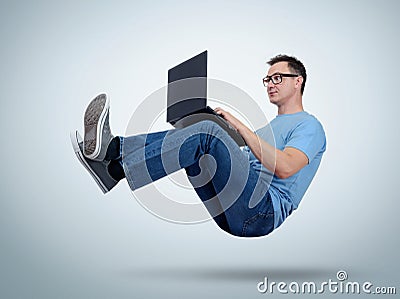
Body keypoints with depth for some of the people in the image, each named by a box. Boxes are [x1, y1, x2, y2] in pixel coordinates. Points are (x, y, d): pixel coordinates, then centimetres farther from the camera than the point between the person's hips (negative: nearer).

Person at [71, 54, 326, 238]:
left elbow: (284, 167, -17)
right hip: (229, 214, 9)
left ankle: (111, 150, -29)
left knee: (209, 132, -25)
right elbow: (237, 165, 28)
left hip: (266, 211, -9)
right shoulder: (270, 127, 34)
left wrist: (240, 127, -15)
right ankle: (111, 168, -21)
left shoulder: (309, 126, 5)